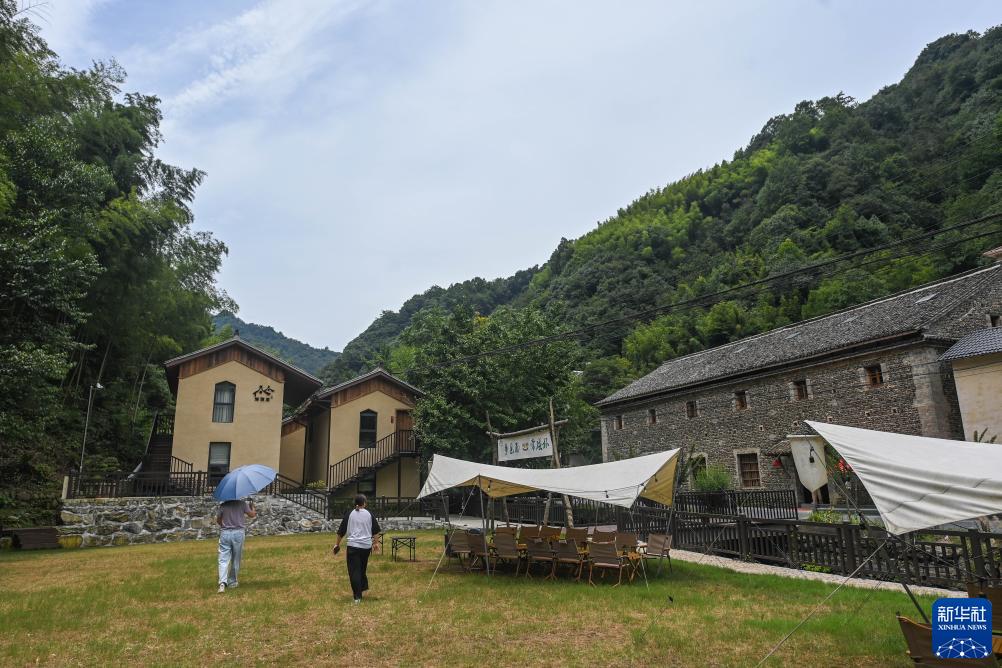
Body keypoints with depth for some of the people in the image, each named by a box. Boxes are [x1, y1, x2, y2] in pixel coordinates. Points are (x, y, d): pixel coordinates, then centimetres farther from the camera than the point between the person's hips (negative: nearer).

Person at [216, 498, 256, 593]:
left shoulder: (223, 505, 0)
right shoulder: (242, 503, -4)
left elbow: (218, 520, 8)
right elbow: (252, 515, 4)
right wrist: (252, 507, 24)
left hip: (225, 533, 1)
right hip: (238, 533, -1)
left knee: (223, 560, 0)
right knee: (235, 560, 12)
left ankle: (222, 582, -17)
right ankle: (232, 582, 20)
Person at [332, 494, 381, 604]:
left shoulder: (349, 514, -1)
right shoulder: (369, 514, 3)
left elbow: (341, 531, 3)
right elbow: (376, 530, 8)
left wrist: (337, 544, 14)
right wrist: (375, 543, 20)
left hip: (353, 545, -2)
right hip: (366, 545, 2)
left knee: (354, 571, -1)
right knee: (362, 568, 23)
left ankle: (357, 597, -6)